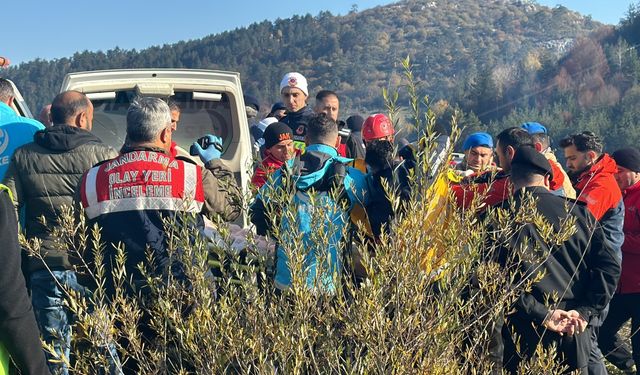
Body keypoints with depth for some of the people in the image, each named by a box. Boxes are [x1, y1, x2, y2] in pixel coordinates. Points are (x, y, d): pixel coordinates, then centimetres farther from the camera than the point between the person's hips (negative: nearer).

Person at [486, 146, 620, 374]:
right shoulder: (577, 212, 3)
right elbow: (609, 266, -2)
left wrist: (541, 315, -13)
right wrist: (584, 311, -5)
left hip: (525, 334, -2)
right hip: (575, 331, 3)